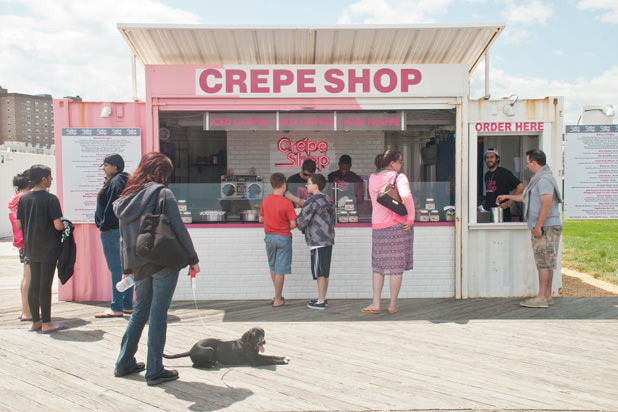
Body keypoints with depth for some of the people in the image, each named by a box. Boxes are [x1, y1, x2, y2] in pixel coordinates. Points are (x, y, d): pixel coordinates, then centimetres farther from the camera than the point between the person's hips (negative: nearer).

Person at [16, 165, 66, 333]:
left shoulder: (23, 199, 4)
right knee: (45, 284, -1)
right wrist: (65, 226, 2)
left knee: (34, 284, 12)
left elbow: (19, 225, 7)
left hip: (31, 248, 6)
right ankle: (46, 323, 5)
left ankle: (35, 321, 20)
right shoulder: (50, 199, -14)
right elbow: (58, 225, -20)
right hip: (48, 249, -6)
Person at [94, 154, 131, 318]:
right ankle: (127, 305, 18)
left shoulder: (115, 182, -12)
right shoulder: (126, 181, 17)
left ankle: (116, 308, -5)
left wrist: (104, 225, -12)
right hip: (125, 230, 10)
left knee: (116, 269, -8)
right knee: (125, 268, 11)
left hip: (113, 231, -10)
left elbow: (113, 207, -19)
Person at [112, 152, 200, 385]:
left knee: (140, 312, 20)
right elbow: (178, 229, -12)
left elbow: (123, 237, 13)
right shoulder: (162, 193, -7)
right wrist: (192, 259, -6)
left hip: (138, 265, 6)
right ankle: (155, 371, 6)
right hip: (163, 263, -6)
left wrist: (127, 269, 19)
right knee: (158, 314, 0)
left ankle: (124, 364, 27)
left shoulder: (127, 198, 11)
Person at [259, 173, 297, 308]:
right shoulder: (287, 203, -16)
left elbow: (261, 219, 8)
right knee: (280, 270, 3)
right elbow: (293, 224, -16)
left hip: (269, 237, 5)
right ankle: (277, 300, 10)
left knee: (273, 267, 21)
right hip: (283, 238, -5)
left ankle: (278, 295, 30)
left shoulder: (265, 200, -3)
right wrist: (285, 228, 4)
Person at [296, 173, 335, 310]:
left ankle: (320, 302, 2)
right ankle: (323, 298, 22)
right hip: (328, 240, 9)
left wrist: (301, 228, 10)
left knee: (320, 273, -3)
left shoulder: (312, 201, -13)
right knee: (325, 272, 14)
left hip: (318, 242, -9)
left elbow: (302, 220, -14)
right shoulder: (328, 200, 14)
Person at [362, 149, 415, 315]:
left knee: (378, 265, 14)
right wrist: (410, 219, -18)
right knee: (397, 266, 6)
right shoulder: (398, 178, -11)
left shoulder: (373, 179, 5)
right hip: (398, 226, -4)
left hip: (378, 226, 4)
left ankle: (376, 304, 13)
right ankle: (393, 305, 12)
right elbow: (406, 196, -29)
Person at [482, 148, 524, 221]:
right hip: (488, 214, 6)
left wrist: (508, 203, -13)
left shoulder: (504, 173, -5)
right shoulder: (487, 175, 16)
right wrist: (485, 202, 11)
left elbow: (520, 187, -11)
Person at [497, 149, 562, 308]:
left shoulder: (544, 179, -15)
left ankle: (542, 298, -6)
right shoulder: (540, 179, 20)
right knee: (546, 263, 11)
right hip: (544, 228, 10)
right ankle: (547, 295, 15)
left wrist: (538, 226, -24)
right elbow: (526, 197, 35)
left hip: (546, 227, -10)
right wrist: (507, 197, 42)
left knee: (544, 262, -8)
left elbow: (547, 204, -23)